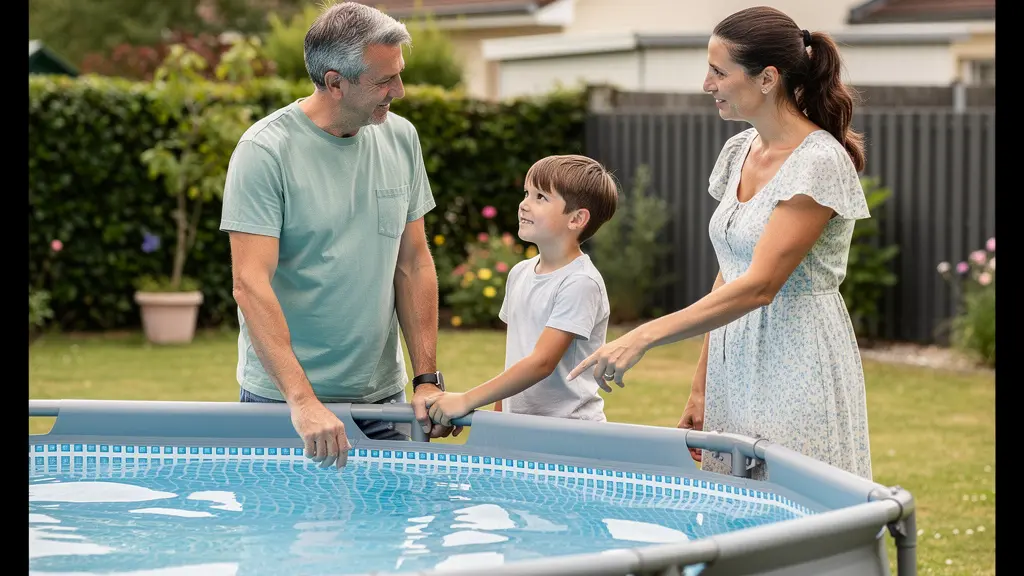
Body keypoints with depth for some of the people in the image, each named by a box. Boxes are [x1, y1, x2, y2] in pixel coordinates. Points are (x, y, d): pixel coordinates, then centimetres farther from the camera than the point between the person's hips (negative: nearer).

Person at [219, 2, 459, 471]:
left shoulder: (401, 138, 5)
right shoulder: (266, 151, -14)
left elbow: (413, 264, 10)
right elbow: (250, 286, -20)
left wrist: (428, 378, 2)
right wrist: (303, 401, -27)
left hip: (384, 398, 5)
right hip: (284, 400, -5)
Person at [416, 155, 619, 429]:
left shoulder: (580, 283, -11)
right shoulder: (519, 273, 12)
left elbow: (541, 362, -17)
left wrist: (466, 401, -19)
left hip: (570, 429, -6)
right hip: (518, 427, 6)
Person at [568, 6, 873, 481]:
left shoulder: (820, 162, -15)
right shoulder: (739, 152, 10)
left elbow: (759, 285, -22)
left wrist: (643, 337, -25)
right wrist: (701, 389, 13)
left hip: (799, 374, -7)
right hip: (734, 371, 7)